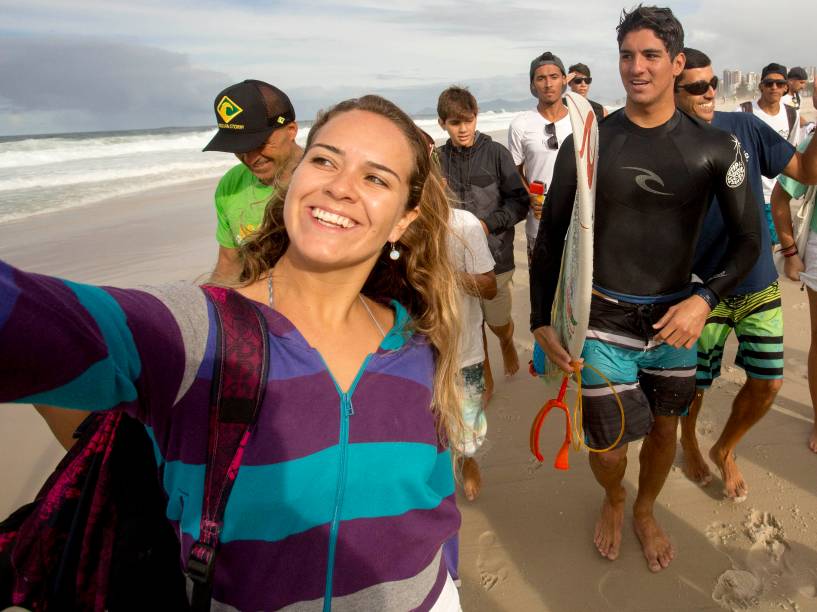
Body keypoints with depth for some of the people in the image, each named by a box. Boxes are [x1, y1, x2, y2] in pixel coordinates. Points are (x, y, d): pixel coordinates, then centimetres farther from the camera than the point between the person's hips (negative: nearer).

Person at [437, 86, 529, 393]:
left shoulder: (496, 153, -6)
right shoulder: (438, 160, -1)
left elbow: (520, 201, -4)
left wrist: (488, 223, -16)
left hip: (494, 255, -2)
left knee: (497, 321, 10)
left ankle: (507, 344, 47)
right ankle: (485, 381, 33)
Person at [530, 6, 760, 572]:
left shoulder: (715, 149, -5)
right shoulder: (586, 145, -7)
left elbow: (748, 239, 2)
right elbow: (551, 236, 0)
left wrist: (705, 300, -16)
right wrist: (541, 321, -4)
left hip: (676, 318, 2)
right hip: (605, 320, -2)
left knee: (665, 430, 18)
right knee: (609, 447, 2)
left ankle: (646, 511, 48)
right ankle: (614, 502, 39)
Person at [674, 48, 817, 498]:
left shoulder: (744, 127, -2)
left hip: (759, 285, 4)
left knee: (767, 382, 9)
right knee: (695, 384, 10)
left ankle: (725, 449, 36)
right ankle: (689, 442, 43)